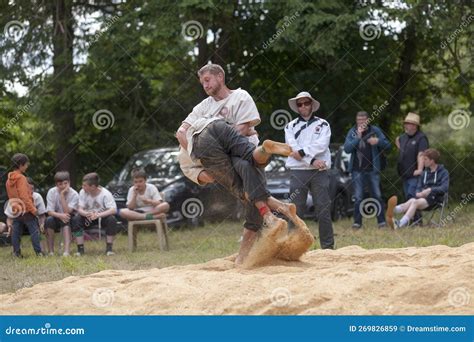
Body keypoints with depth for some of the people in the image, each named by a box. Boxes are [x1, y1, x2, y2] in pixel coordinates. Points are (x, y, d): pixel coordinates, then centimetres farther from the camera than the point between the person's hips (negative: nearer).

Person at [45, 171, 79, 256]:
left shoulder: (74, 194, -16)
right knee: (49, 220, -32)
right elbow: (50, 212, -17)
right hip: (56, 218, 1)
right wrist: (60, 215, -38)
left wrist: (62, 195, -29)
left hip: (69, 221, -1)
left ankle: (67, 250, -48)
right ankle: (50, 251, -24)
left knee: (66, 220, -35)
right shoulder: (52, 192, -11)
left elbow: (67, 212, -26)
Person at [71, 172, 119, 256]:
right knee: (76, 219, -27)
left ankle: (109, 248, -21)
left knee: (112, 219, -35)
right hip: (88, 218, 2)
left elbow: (113, 210, -32)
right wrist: (86, 214, -44)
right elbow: (80, 208, -18)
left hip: (103, 216, -2)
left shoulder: (105, 194, -22)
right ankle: (80, 248, -20)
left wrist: (98, 215, -48)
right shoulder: (82, 192, -12)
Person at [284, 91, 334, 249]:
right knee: (296, 210, -2)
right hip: (298, 172, 0)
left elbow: (322, 144, -4)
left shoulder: (322, 124, 12)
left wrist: (302, 152, -13)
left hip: (320, 172, 0)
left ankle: (328, 246, 3)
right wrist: (312, 160, -12)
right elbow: (292, 148, -2)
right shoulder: (291, 126, 12)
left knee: (324, 209, -2)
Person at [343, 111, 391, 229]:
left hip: (373, 169, 0)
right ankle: (357, 222, 7)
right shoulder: (352, 132, 1)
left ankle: (381, 221, 8)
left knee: (377, 196, 2)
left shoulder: (375, 130, 2)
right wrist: (358, 137, -19)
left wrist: (378, 141, -17)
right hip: (357, 169, 0)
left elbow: (388, 145, 3)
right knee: (358, 197, 1)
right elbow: (347, 148, -10)